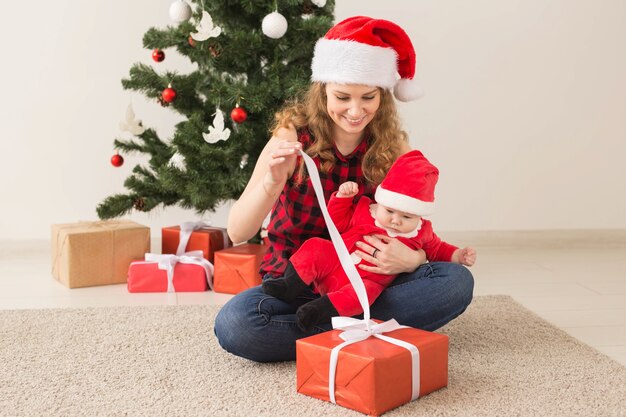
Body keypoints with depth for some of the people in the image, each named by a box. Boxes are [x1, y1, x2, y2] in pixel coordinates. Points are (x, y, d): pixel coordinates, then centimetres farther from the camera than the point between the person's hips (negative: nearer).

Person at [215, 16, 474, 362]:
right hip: (294, 283, -2)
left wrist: (410, 258, -26)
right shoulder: (294, 137, -12)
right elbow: (237, 233, -18)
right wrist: (271, 183, -38)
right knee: (233, 324, -32)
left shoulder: (394, 146, -5)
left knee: (456, 281, -21)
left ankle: (326, 327, -20)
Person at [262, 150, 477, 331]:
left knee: (368, 289, -38)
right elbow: (338, 223, 16)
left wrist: (457, 256, 6)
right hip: (332, 265, 2)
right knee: (315, 248, -23)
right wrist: (342, 197, 2)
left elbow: (436, 250, 23)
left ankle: (321, 310, -44)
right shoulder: (364, 209, 6)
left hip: (366, 282, -2)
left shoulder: (422, 233, 6)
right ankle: (291, 286, -17)